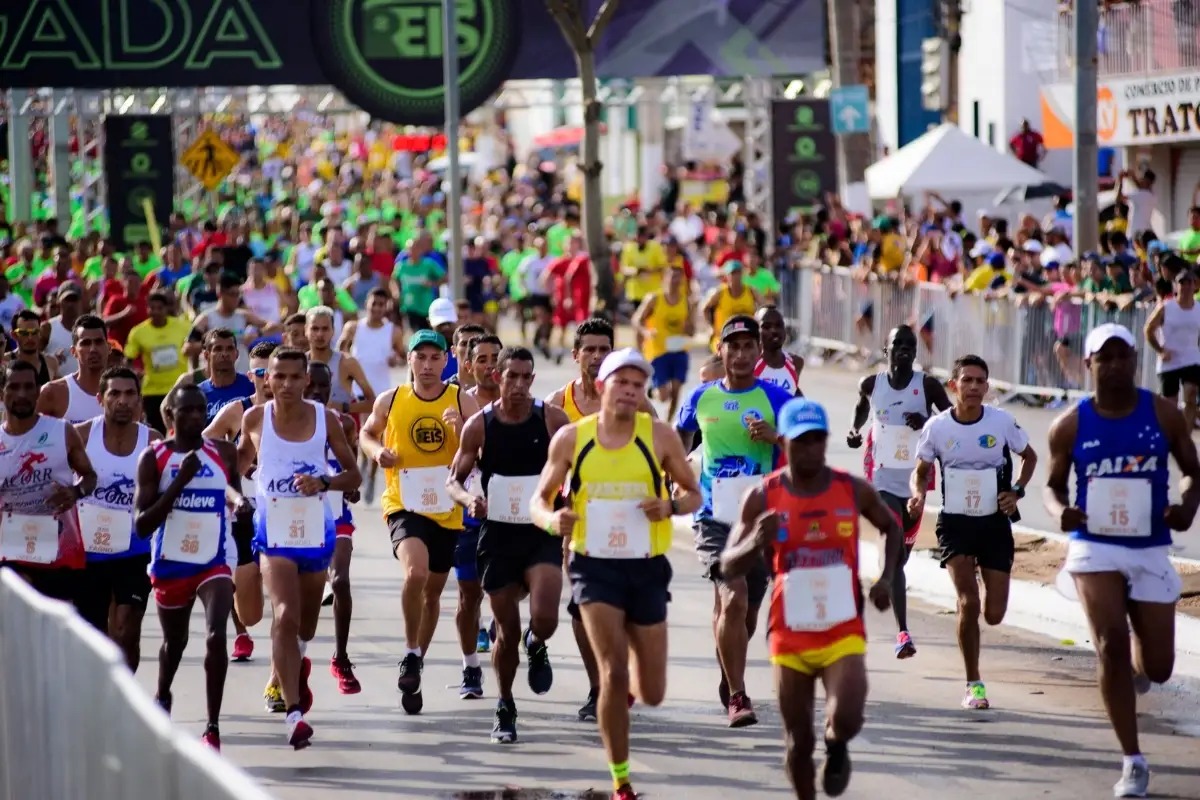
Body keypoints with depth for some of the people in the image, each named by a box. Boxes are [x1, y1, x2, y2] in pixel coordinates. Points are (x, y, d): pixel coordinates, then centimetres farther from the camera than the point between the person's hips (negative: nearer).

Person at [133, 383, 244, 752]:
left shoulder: (224, 454, -2)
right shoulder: (154, 458, -10)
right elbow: (141, 525, -16)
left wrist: (238, 499, -2)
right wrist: (180, 481, -23)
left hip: (215, 560, 0)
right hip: (171, 562, 0)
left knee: (216, 636, -22)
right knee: (174, 640, 22)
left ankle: (213, 727, -16)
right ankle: (162, 697, 54)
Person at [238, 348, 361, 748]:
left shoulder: (325, 419, -6)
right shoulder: (255, 419, -5)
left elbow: (354, 475, -1)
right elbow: (244, 453, 17)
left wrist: (323, 483, -19)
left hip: (316, 531, 2)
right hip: (274, 531, -2)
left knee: (306, 619, 21)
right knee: (285, 616, -21)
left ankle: (296, 662, 57)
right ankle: (294, 712, -25)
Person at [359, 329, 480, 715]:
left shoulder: (463, 402, -2)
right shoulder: (390, 401, 0)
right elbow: (367, 433, 16)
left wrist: (462, 429, -23)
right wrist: (377, 451, -5)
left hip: (447, 509, 2)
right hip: (403, 504, -2)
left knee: (433, 590, 15)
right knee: (416, 572, -28)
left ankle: (417, 661, 35)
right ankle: (411, 655, -11)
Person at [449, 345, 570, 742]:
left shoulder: (552, 419, -4)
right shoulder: (479, 426, -2)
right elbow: (454, 480, 3)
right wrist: (467, 498, -18)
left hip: (543, 532, -1)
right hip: (498, 534, 1)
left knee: (544, 618, -20)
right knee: (507, 631, 5)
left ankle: (537, 647, 18)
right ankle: (505, 709, 25)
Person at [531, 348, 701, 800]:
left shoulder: (659, 436, -3)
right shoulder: (571, 439, -2)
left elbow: (694, 494, 5)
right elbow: (539, 500, 6)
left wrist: (672, 506, -17)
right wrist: (551, 520, -18)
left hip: (647, 568, 1)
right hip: (595, 566, -1)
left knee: (652, 694, 6)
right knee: (613, 672, -15)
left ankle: (629, 684, 45)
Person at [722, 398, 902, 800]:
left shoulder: (853, 490, -3)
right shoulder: (762, 498, -6)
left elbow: (892, 528, 17)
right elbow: (728, 567, -5)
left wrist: (885, 579, 1)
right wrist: (755, 543, -26)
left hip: (843, 631, 0)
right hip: (790, 635, 0)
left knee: (846, 720, -20)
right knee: (798, 741, 6)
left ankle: (836, 748, 17)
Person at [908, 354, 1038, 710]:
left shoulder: (1002, 422, -6)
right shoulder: (937, 427, -6)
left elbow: (1030, 457, 10)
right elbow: (921, 470, 7)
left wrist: (1016, 491, -6)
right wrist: (918, 493, -15)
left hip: (995, 523, 1)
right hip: (955, 523, -1)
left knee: (994, 614, 0)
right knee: (968, 604, -17)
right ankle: (973, 684, -1)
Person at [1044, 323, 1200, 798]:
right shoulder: (1071, 426, -2)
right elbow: (1054, 484, 8)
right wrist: (1059, 510, -15)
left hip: (1151, 550, 1)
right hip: (1095, 547, -1)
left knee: (1158, 669, 3)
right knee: (1110, 645, -16)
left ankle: (1137, 668, 44)